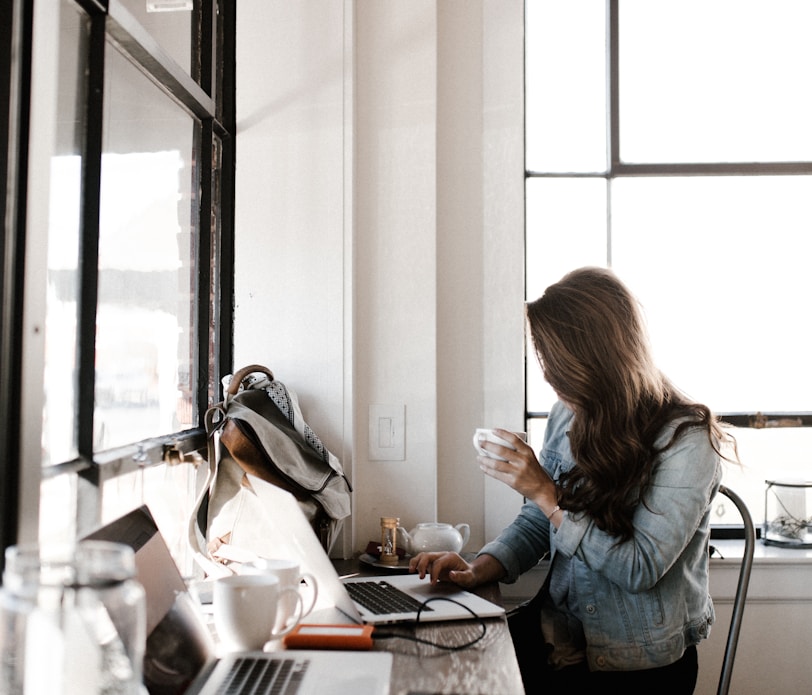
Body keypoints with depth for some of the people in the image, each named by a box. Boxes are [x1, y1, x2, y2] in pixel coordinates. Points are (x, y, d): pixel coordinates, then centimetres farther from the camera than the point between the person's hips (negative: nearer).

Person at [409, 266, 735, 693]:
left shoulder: (685, 440, -16)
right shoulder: (567, 417, 2)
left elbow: (640, 569, -19)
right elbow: (534, 525, 7)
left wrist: (547, 493, -21)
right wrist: (477, 571, -10)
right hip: (558, 638, 5)